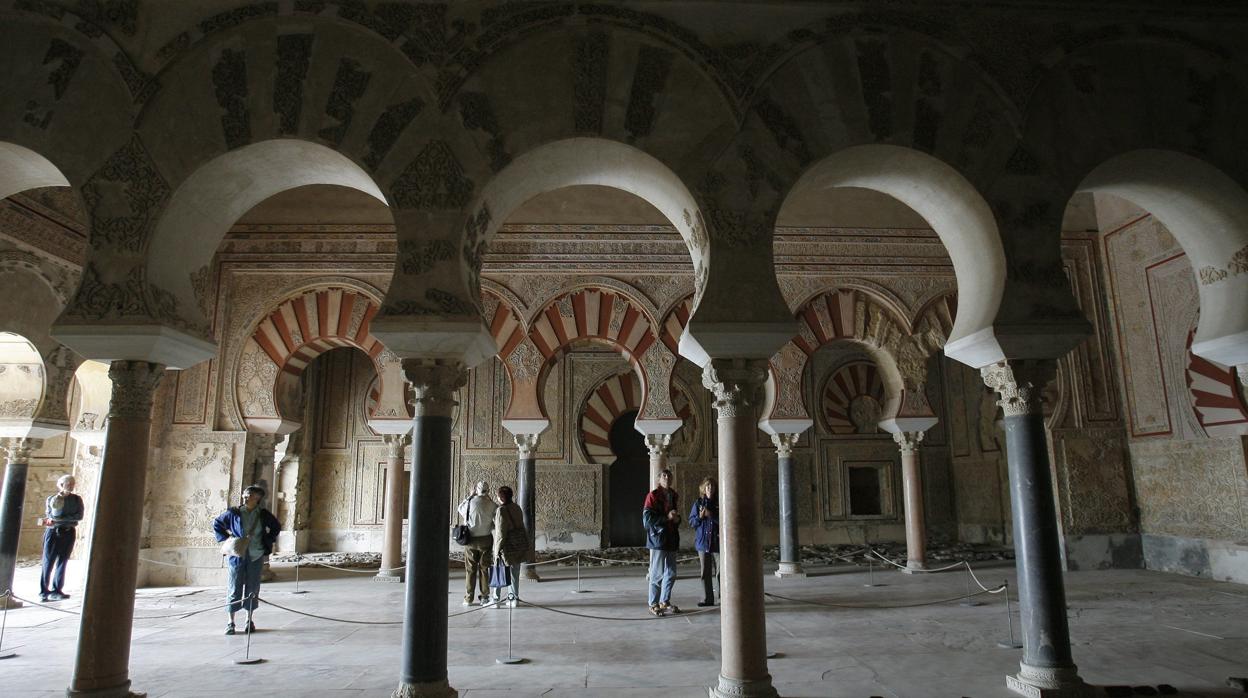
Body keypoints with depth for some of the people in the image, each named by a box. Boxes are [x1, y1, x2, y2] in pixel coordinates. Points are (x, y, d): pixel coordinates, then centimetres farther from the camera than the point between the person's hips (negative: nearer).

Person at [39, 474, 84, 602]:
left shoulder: (76, 499, 7)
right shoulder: (51, 499, 7)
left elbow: (79, 516, -4)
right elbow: (49, 516, -1)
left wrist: (58, 519, -12)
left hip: (68, 533, 1)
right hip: (52, 532, -1)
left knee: (62, 562, 2)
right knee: (48, 562, -2)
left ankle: (56, 590, 8)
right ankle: (44, 591, 4)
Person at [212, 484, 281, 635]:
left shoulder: (263, 514, 2)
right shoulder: (233, 513, -2)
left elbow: (276, 527, 17)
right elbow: (216, 524, 12)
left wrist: (267, 542, 8)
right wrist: (226, 538, 0)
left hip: (256, 557, 1)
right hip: (237, 556, -1)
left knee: (252, 589, 8)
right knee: (234, 589, 0)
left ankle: (249, 620, 21)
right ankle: (231, 622, 11)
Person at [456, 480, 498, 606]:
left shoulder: (470, 502, -10)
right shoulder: (492, 505, -9)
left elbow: (459, 508, 11)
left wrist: (470, 496, 14)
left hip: (470, 540, 0)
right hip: (486, 539, 0)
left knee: (470, 570, 8)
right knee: (484, 569, 10)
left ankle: (469, 598, 12)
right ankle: (484, 596, 14)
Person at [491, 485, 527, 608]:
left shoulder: (501, 510, -16)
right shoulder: (517, 507, 6)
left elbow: (501, 532, -17)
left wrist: (498, 550, -14)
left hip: (507, 545, -7)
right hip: (520, 543, 7)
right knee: (515, 573, 13)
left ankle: (497, 600, 9)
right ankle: (514, 598, 17)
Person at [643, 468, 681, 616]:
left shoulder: (674, 496, 15)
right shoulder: (653, 495, -7)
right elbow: (647, 518, -14)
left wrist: (677, 519, 5)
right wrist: (667, 517, -17)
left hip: (671, 539, 7)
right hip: (658, 538, -7)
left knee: (671, 573, 11)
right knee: (657, 574, -2)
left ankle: (665, 602, 25)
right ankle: (654, 604, 10)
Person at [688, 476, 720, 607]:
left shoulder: (719, 503, 0)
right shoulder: (698, 503, 6)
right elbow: (691, 522, 7)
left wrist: (711, 515, -16)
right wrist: (699, 517, -12)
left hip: (717, 542, -2)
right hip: (703, 542, 2)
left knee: (720, 572, -3)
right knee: (705, 573, 7)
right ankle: (707, 599, 16)